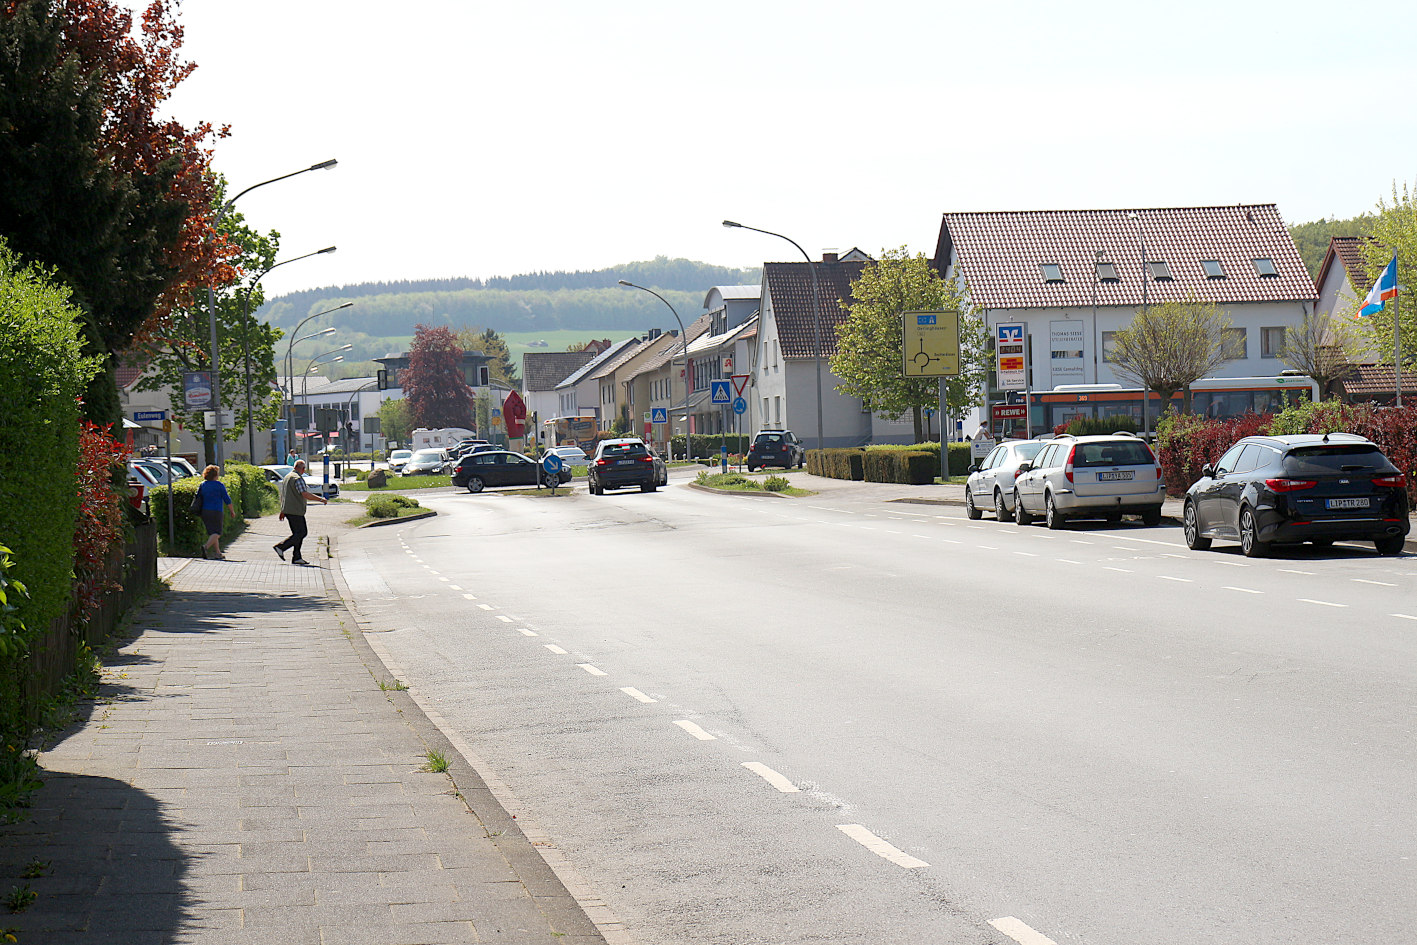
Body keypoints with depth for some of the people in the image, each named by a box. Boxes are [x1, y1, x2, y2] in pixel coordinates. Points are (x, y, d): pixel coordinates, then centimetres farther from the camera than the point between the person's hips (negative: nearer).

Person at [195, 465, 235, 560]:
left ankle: (218, 553, 12)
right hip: (216, 512, -6)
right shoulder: (219, 485, -6)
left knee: (212, 533, 13)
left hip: (204, 512, 6)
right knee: (216, 533, -5)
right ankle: (206, 547, -28)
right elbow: (227, 499, -4)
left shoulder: (202, 485, 8)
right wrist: (232, 511, 6)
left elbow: (198, 498, 11)